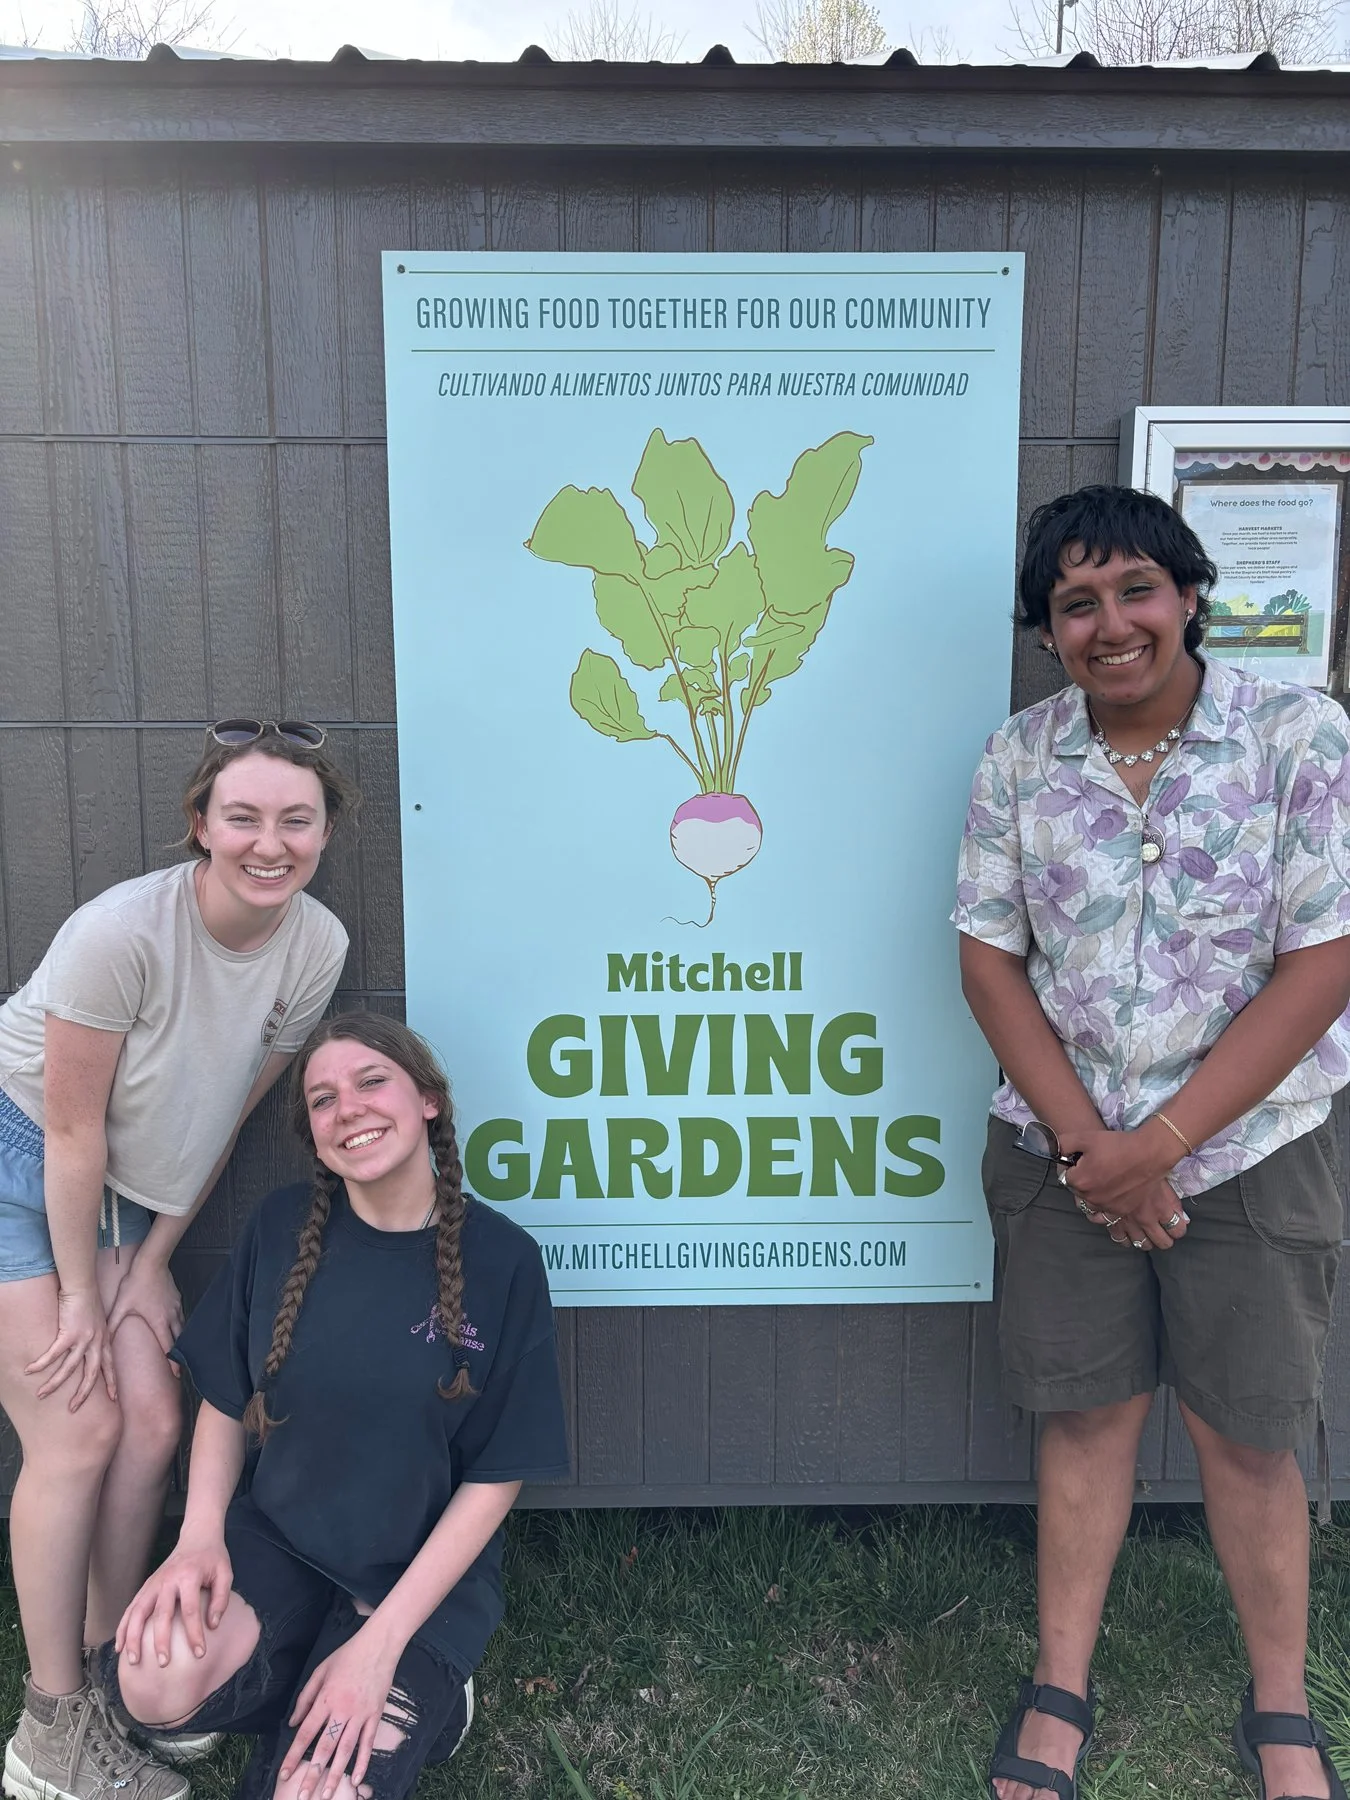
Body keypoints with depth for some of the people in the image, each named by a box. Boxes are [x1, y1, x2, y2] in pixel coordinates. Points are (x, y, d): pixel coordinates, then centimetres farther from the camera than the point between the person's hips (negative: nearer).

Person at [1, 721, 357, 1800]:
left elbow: (226, 1114, -2)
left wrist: (151, 1264, 2)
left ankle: (110, 1671, 24)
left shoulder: (319, 948, -14)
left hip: (116, 1186, 5)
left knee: (152, 1423, 1)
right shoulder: (123, 932, -31)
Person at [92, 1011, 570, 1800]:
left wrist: (381, 1643, -16)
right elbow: (227, 1404, 4)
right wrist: (201, 1535, -14)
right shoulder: (283, 1227, -7)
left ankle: (416, 1695, 10)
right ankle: (302, 1689, 6)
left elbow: (495, 1477, -11)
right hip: (278, 1537, 3)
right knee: (151, 1684, -25)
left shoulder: (501, 1258, -16)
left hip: (426, 1570, -2)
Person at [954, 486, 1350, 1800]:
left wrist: (1159, 1145, -15)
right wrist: (1085, 1144, -10)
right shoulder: (1019, 758, -2)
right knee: (1085, 1415, 12)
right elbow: (990, 958, -1)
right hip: (1061, 1155, 2)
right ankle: (1060, 1695, 31)